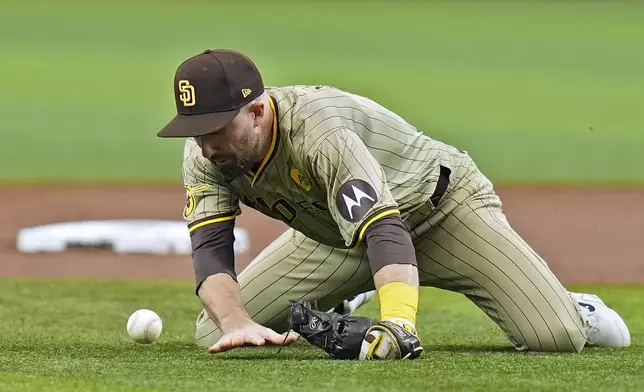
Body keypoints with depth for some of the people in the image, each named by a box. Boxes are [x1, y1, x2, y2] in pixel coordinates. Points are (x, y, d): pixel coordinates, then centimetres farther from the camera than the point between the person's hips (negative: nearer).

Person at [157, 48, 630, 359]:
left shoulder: (320, 132, -39)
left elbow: (385, 231, -49)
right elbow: (210, 251, -25)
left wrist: (398, 321, -65)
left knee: (555, 337, -24)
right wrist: (237, 323, -46)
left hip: (441, 208, -6)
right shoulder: (205, 156, -18)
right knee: (217, 332, -7)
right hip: (337, 236, 6)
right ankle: (337, 311, 22)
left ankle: (579, 311, 17)